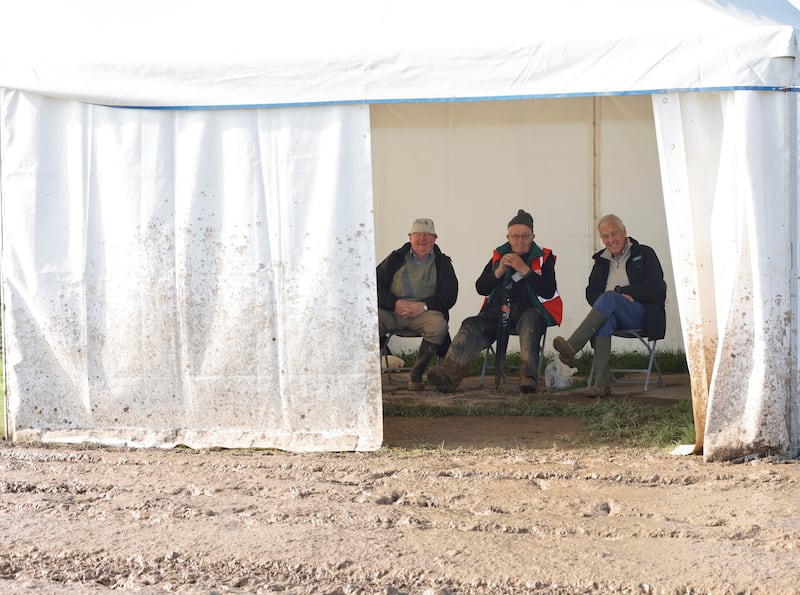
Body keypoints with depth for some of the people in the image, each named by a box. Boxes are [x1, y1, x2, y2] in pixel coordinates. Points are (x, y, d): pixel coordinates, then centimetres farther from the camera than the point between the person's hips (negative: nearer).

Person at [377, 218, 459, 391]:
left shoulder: (442, 263, 14)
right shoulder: (396, 258, 17)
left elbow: (449, 295, 3)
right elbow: (376, 285, 7)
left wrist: (424, 305, -13)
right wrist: (395, 303, -11)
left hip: (425, 312, 0)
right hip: (392, 311, 1)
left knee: (439, 325, -35)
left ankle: (416, 375, -20)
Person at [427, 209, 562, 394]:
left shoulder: (544, 257, 6)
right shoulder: (499, 256, 16)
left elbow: (549, 292, -8)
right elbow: (480, 288, 9)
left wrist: (525, 270, -16)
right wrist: (499, 272, -8)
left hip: (530, 309, -3)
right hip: (499, 308, 3)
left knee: (529, 321, -38)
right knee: (473, 326, -24)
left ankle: (529, 376, -51)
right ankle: (450, 372, -45)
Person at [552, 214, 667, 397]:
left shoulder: (644, 253, 8)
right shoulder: (601, 260, 22)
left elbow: (655, 288, -5)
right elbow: (591, 293, 13)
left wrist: (619, 292, -8)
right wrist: (618, 296, -9)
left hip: (641, 315, -3)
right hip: (611, 312, 3)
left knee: (609, 298, -35)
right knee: (604, 320, -36)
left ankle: (572, 347, -44)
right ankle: (602, 383, -46)